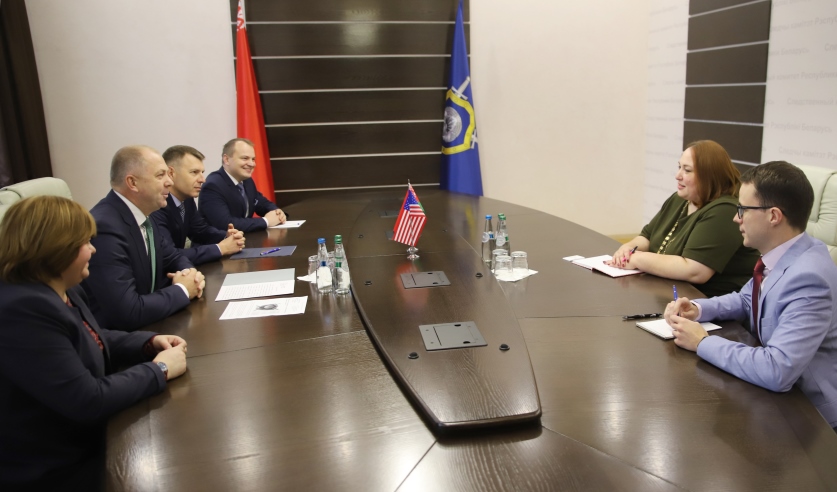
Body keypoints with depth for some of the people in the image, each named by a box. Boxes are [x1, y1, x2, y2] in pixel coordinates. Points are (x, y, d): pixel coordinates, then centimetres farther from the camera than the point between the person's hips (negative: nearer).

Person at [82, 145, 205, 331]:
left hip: (147, 327, 8)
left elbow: (172, 258, 16)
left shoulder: (142, 215, 1)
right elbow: (127, 313, -29)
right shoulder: (105, 228, -25)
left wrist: (189, 273, -7)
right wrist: (182, 290, -15)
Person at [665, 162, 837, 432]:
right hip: (779, 390, 7)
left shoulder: (808, 278, -31)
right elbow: (746, 299, 14)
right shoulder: (782, 254, -4)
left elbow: (776, 371, -37)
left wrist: (703, 343, -25)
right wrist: (697, 309, -4)